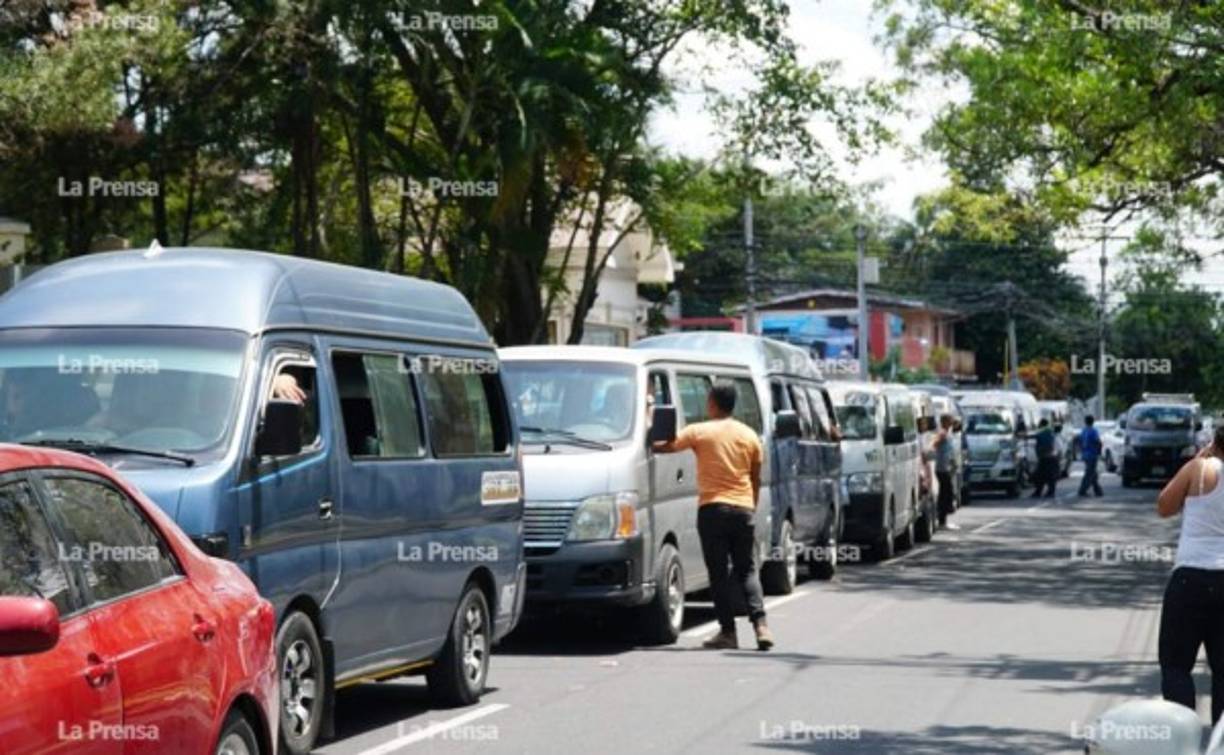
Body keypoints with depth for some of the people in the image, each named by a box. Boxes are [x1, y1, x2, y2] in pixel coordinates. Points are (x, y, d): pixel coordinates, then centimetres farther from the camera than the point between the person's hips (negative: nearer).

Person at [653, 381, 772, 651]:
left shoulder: (699, 432, -4)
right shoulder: (749, 435, 9)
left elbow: (664, 447, -1)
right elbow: (756, 479, 13)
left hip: (712, 509, -3)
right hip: (743, 509, 3)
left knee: (718, 572, 2)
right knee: (746, 570, 11)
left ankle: (728, 631, -1)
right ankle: (760, 624, -5)